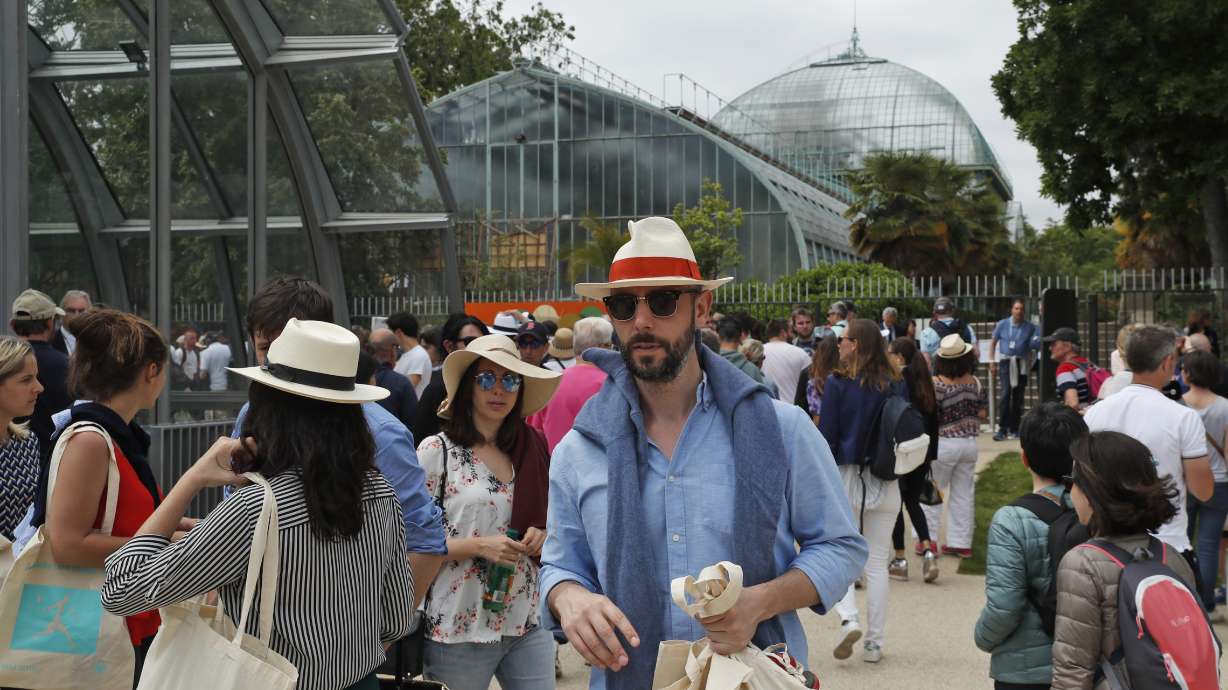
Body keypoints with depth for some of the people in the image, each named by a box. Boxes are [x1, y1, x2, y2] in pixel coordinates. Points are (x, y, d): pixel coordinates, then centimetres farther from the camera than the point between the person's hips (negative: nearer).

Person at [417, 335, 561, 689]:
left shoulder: (532, 450, 7)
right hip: (460, 631, -4)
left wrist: (541, 538, -3)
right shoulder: (436, 451, -6)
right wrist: (479, 546, -19)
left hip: (528, 623, 4)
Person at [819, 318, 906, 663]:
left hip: (847, 476, -3)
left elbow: (826, 436, -8)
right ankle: (874, 644, 12)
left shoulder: (838, 383, -9)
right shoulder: (897, 384, 3)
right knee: (877, 563, 9)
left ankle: (849, 619, -12)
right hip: (886, 483, 4)